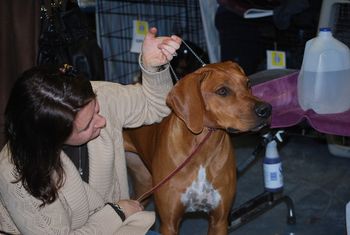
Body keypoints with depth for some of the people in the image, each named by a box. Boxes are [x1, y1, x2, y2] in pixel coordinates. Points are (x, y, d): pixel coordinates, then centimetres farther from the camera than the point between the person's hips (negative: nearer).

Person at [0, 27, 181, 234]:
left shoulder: (99, 96, -18)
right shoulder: (17, 178, -30)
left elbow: (152, 107, -2)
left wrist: (153, 65, -20)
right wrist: (116, 212, -14)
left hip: (116, 218, 6)